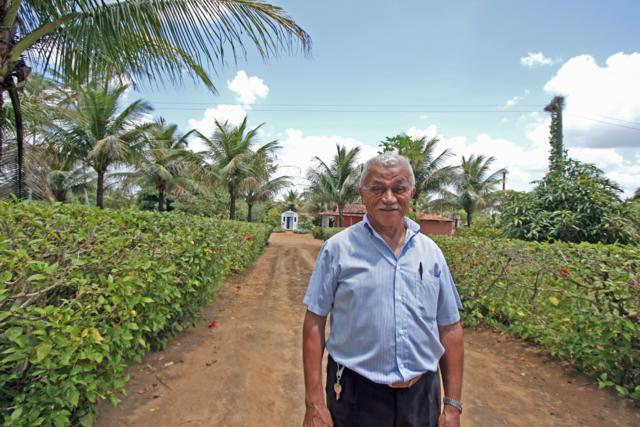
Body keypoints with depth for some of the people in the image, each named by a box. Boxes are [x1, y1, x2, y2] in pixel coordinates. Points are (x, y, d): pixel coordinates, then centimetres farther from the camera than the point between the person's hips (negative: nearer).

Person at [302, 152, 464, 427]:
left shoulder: (431, 252, 1)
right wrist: (314, 405, -8)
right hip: (355, 394, -3)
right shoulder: (338, 248, -9)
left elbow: (450, 329, 6)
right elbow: (314, 323, -7)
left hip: (423, 395, 3)